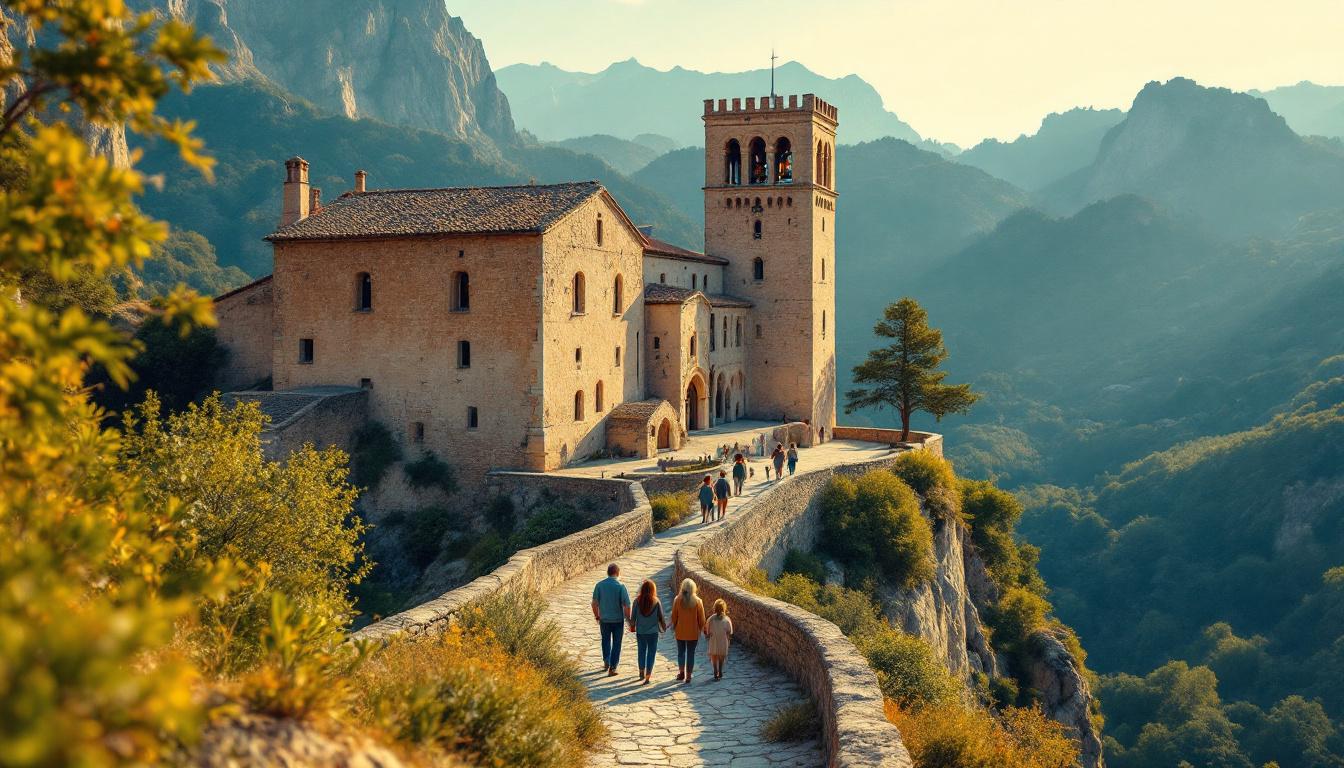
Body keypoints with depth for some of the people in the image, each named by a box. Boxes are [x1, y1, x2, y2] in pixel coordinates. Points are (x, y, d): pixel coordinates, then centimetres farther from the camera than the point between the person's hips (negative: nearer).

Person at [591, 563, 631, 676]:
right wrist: (628, 619, -3)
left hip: (604, 619, 2)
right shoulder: (621, 586, -15)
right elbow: (626, 606, -16)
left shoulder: (599, 585, -7)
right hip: (618, 619, -2)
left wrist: (597, 616, 13)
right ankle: (612, 668, 12)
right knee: (616, 643, 10)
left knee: (606, 640, 24)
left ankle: (606, 662, 33)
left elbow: (594, 603, -2)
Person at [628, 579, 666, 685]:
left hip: (640, 632, 2)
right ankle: (647, 677, 5)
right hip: (653, 632, -1)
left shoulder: (637, 601, -11)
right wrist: (664, 627, 14)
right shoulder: (656, 602, -12)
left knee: (641, 652, 19)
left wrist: (632, 626, 16)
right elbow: (661, 617, -4)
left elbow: (633, 616, -3)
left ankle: (642, 673, 33)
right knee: (651, 653, 7)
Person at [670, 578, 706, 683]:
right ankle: (688, 676, 11)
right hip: (693, 633, 0)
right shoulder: (698, 601, -10)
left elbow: (674, 616, -2)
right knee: (691, 654, 9)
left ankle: (681, 671, 7)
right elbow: (701, 618, -4)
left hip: (680, 632, 0)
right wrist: (701, 629, 10)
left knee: (681, 652, 18)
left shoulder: (677, 600, -9)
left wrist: (674, 627, 12)